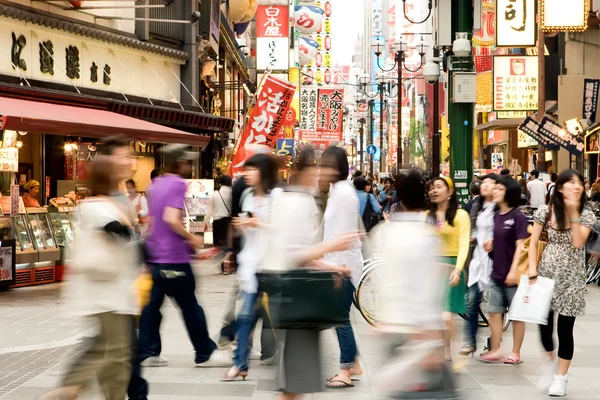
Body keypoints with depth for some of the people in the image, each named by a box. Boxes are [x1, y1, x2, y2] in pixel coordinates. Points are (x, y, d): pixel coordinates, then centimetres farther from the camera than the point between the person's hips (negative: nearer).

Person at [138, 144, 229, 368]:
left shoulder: (157, 184, 14)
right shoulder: (177, 184, -14)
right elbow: (171, 219, -24)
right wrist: (192, 238, -12)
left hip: (156, 255, 8)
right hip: (174, 257, -8)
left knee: (153, 304, 8)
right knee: (190, 307, 1)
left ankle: (147, 353, 8)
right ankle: (205, 354, 9)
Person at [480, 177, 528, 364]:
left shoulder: (518, 217, -11)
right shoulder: (496, 216, 10)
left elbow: (520, 246, -14)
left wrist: (514, 271, -20)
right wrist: (491, 244, 1)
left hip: (512, 274, -7)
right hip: (497, 273, 7)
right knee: (494, 312, 5)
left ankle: (516, 353, 11)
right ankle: (495, 351, 12)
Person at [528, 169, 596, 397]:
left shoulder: (586, 215, -2)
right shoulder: (546, 212, -2)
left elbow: (578, 242, -17)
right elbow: (533, 244, 0)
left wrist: (574, 213, -21)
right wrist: (532, 273, -9)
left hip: (571, 278, 0)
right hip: (547, 274, 0)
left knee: (565, 329, 0)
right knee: (544, 325, -2)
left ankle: (561, 378, 12)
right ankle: (550, 361, 29)